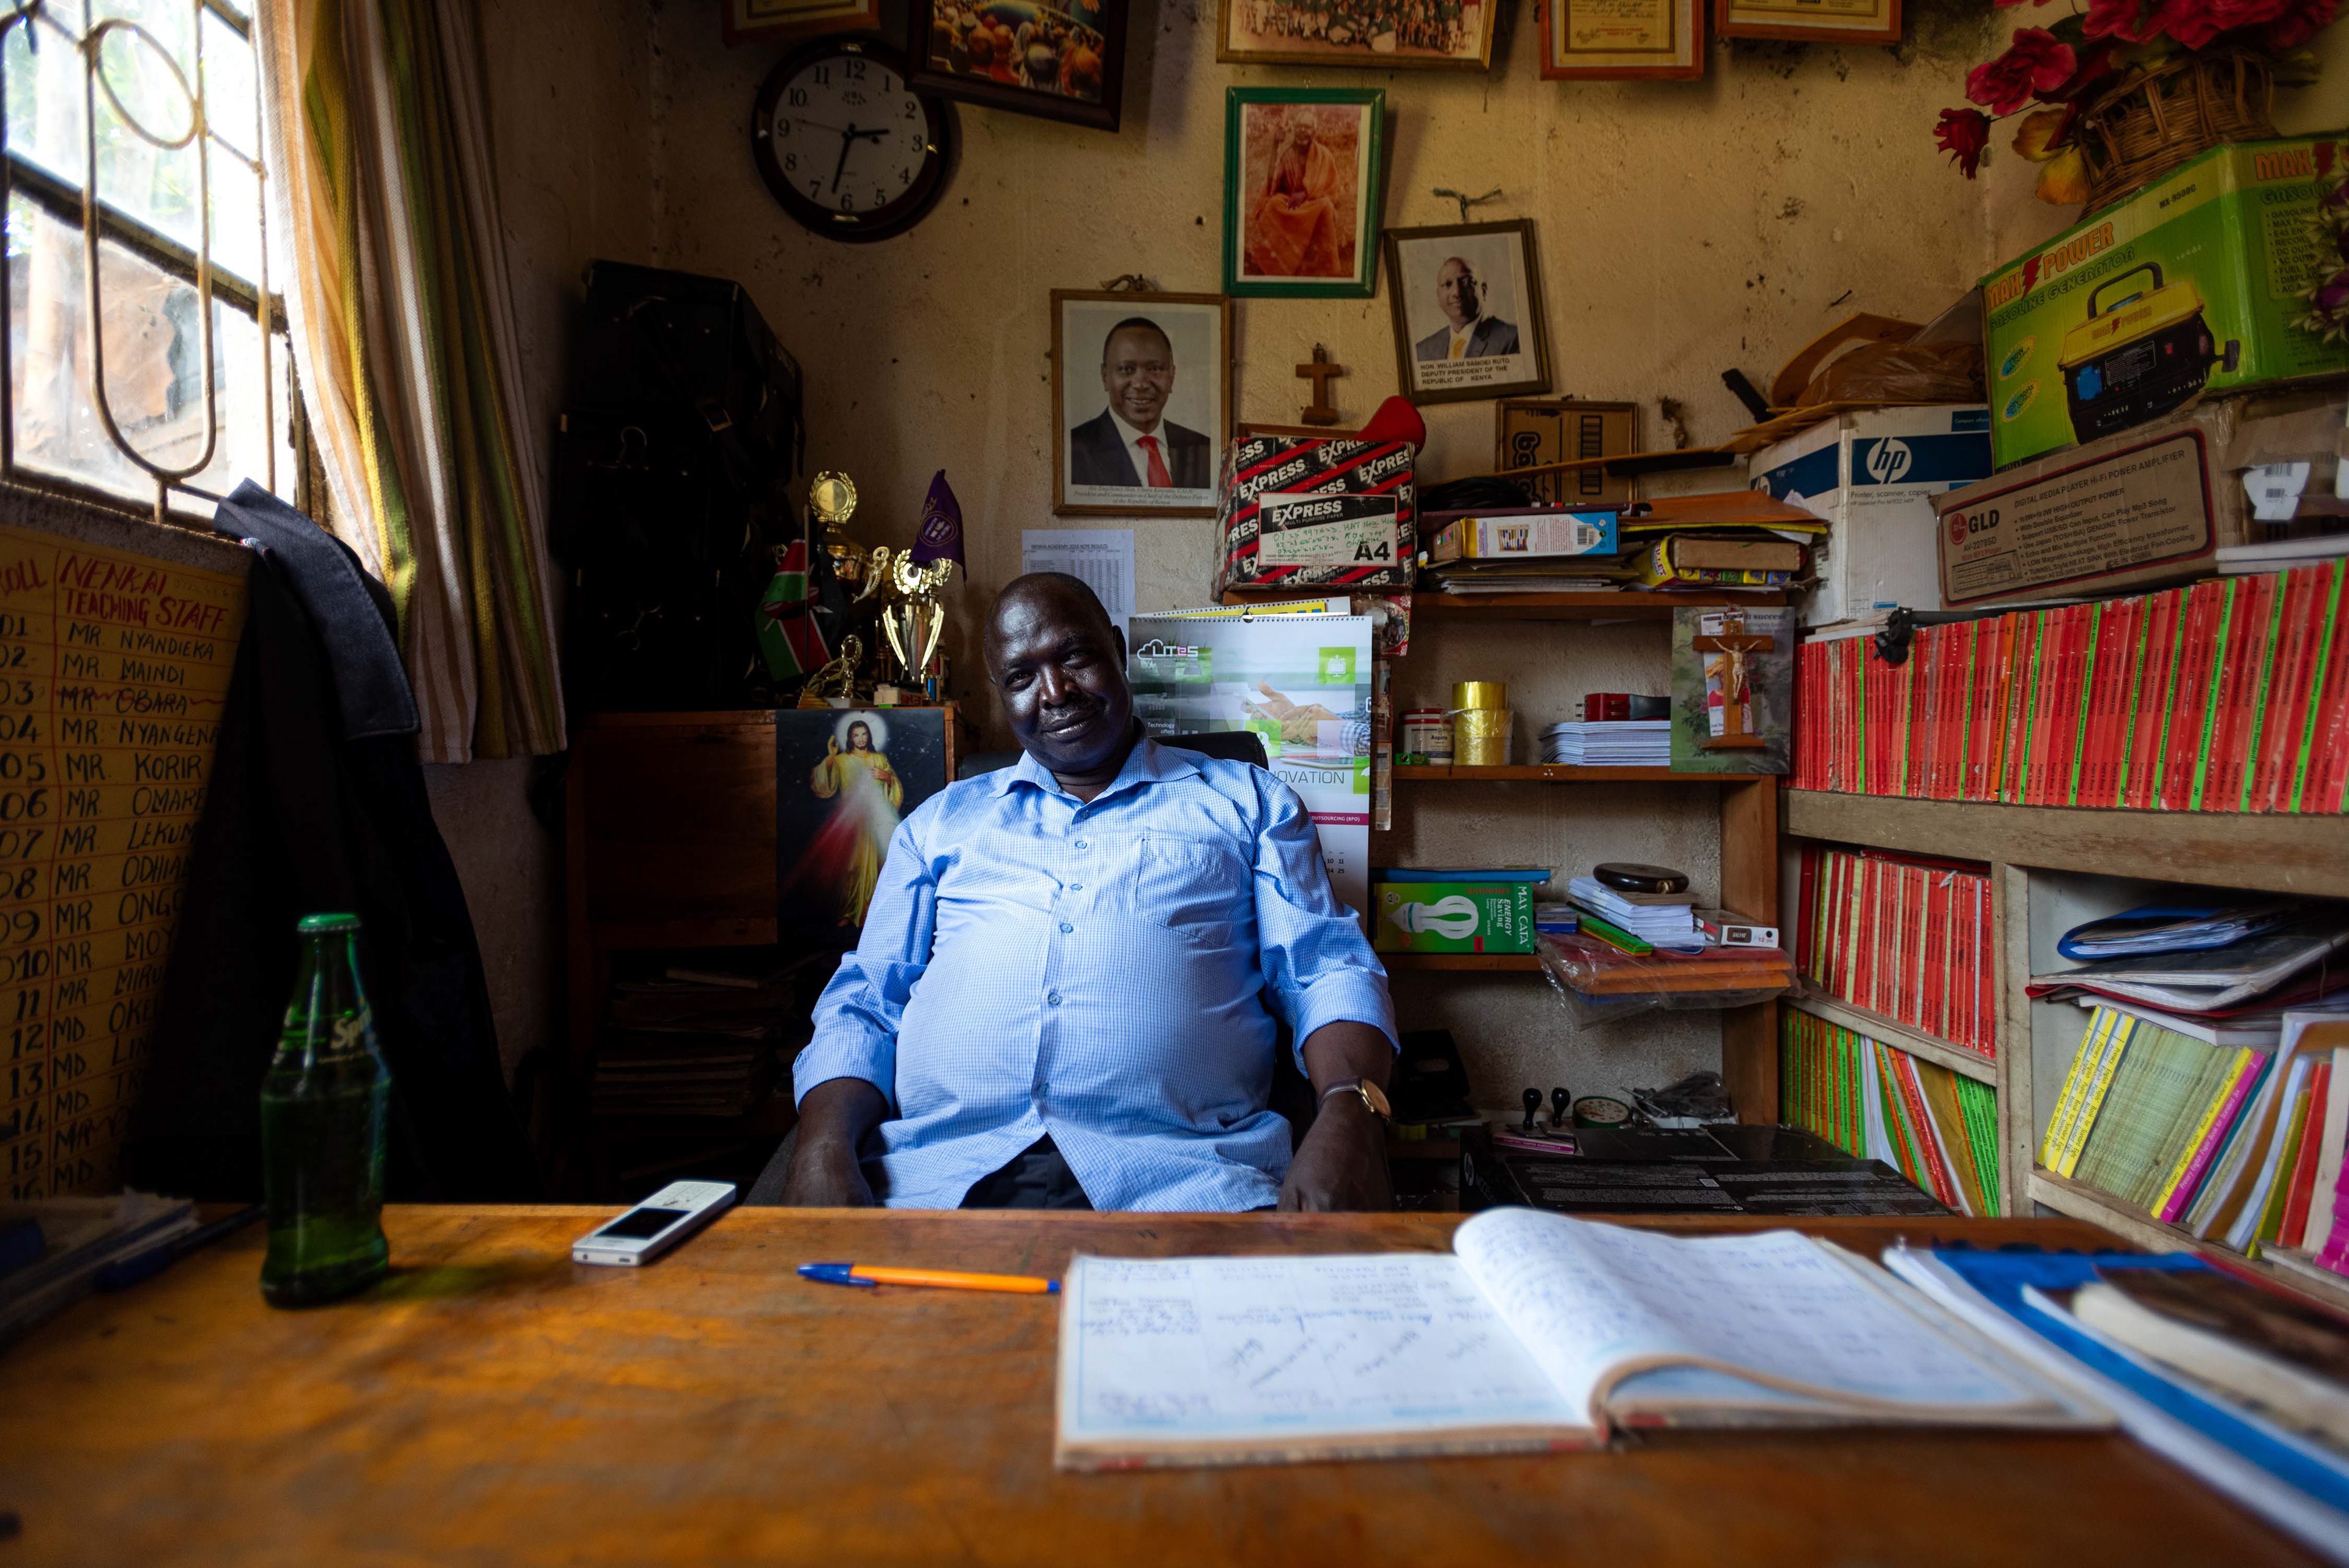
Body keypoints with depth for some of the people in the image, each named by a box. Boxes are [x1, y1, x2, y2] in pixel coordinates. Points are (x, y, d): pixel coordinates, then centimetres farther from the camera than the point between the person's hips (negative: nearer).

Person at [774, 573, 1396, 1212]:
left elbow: (1331, 972, 10)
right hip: (934, 1170, 2)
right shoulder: (940, 822, 25)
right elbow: (863, 1003, 19)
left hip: (1181, 1173, -1)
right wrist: (824, 1151, -3)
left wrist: (1350, 1115, -12)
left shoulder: (1245, 800, 19)